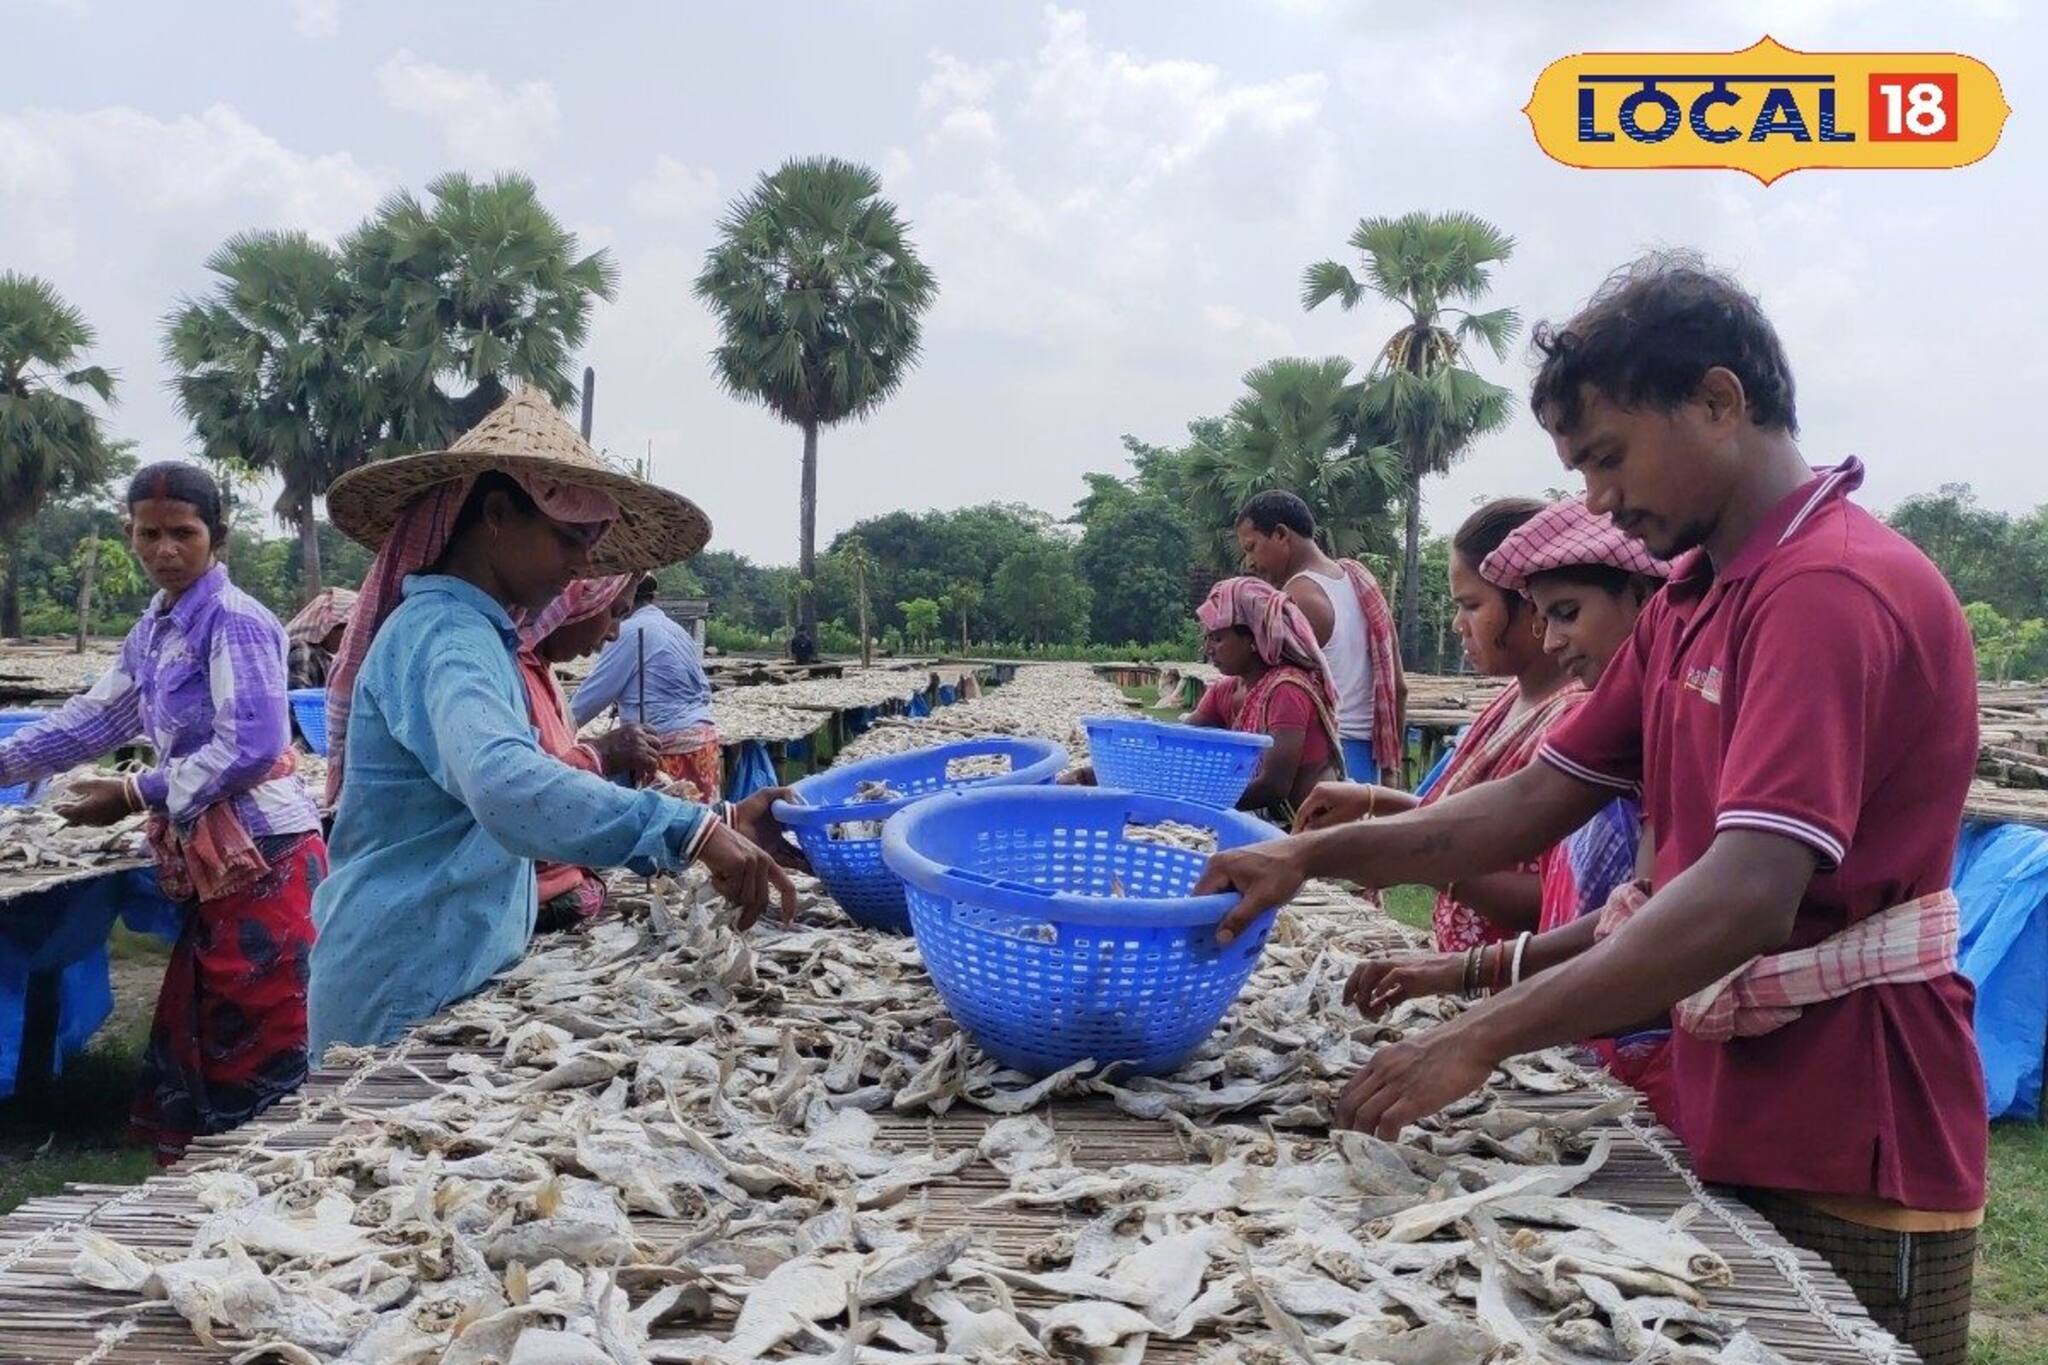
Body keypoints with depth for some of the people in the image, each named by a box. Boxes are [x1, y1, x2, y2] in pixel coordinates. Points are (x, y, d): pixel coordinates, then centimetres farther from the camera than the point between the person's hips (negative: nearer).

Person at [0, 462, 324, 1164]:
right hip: (213, 862, 9)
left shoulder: (234, 620, -12)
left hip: (264, 858, -9)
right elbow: (96, 716, 23)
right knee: (192, 1041, 14)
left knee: (258, 1047, -5)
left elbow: (251, 749, -19)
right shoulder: (154, 629, 15)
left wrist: (134, 796, -15)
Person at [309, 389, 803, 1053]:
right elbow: (506, 787, -38)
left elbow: (534, 779, 14)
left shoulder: (472, 632, 13)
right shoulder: (446, 634, -18)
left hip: (450, 973, 10)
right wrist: (691, 829, -42)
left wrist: (721, 820, 5)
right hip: (411, 993, -10)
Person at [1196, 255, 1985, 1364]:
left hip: (1846, 1147, -8)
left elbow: (1745, 900, -30)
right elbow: (1537, 802, 7)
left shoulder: (1834, 589, -20)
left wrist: (1482, 1039, -30)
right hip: (1730, 1118, 8)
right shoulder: (1689, 600, 11)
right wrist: (1311, 857, -4)